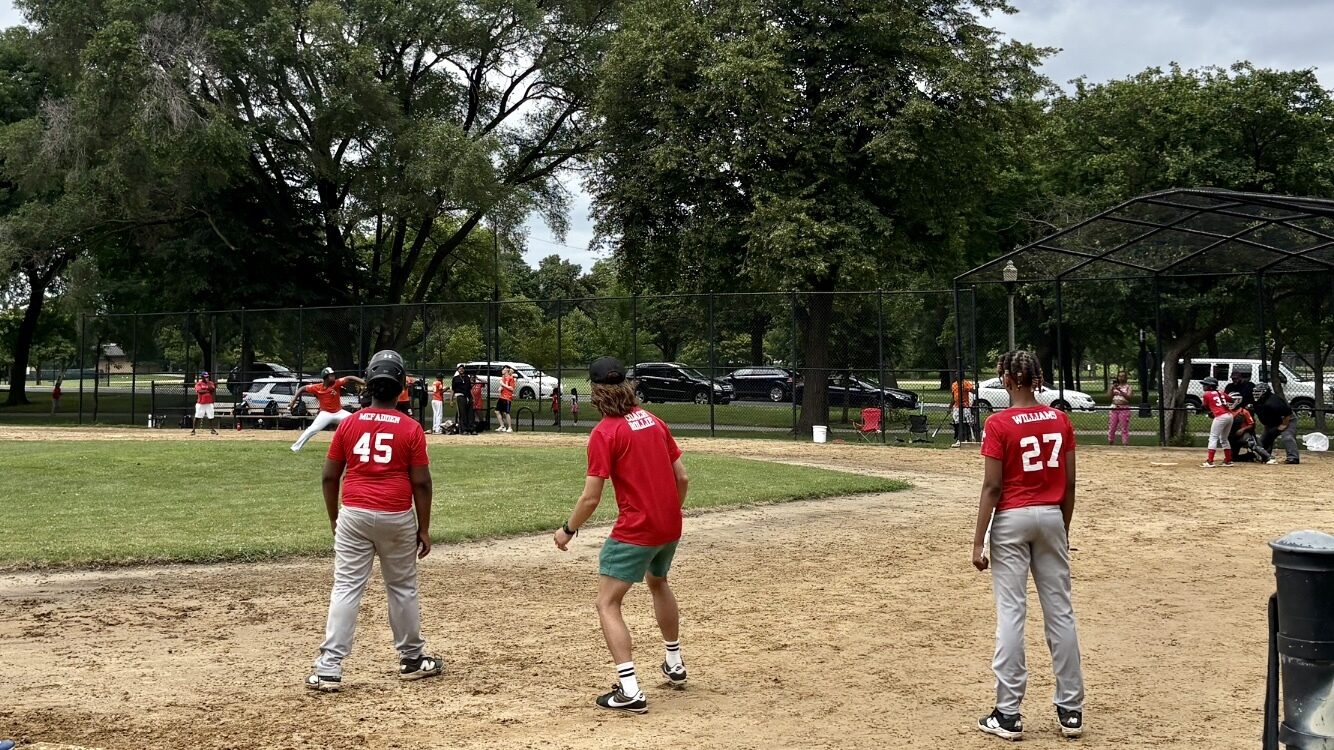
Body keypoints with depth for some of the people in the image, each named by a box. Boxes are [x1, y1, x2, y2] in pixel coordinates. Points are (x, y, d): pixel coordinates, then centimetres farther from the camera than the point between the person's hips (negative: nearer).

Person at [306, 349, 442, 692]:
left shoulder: (348, 424, 2)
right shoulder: (411, 429, -3)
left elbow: (329, 476, 4)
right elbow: (421, 483, -4)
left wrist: (334, 521, 15)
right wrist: (424, 529, 4)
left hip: (354, 516, 1)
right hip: (397, 518, -1)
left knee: (346, 589, 0)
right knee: (402, 588, 14)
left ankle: (329, 669, -6)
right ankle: (412, 659, 27)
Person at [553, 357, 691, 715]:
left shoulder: (604, 433, -13)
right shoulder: (654, 421, 7)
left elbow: (591, 498, -14)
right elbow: (682, 478, 8)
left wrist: (567, 531, 1)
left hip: (635, 530, -8)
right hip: (671, 526, 8)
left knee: (607, 604, 0)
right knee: (658, 582, 32)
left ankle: (630, 691, -10)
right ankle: (674, 665, 45)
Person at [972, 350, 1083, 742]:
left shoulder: (998, 424, -10)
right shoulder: (1060, 420, 4)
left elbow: (992, 487, -13)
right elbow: (1069, 483, 6)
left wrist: (978, 541, -9)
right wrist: (1064, 529, 17)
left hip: (1012, 520, -4)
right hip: (1051, 517, 4)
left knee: (1011, 613, -2)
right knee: (1060, 612, 8)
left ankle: (1008, 715, 0)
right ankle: (1070, 710, 13)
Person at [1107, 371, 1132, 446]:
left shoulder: (1129, 386, 3)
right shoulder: (1114, 386, 16)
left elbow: (1129, 397, -11)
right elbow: (1109, 396, 9)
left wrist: (1120, 391, -21)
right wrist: (1112, 388, -5)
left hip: (1124, 409, -4)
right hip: (1114, 408, 5)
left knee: (1124, 429, -7)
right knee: (1111, 428, 4)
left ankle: (1125, 445, -6)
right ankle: (1110, 444, 11)